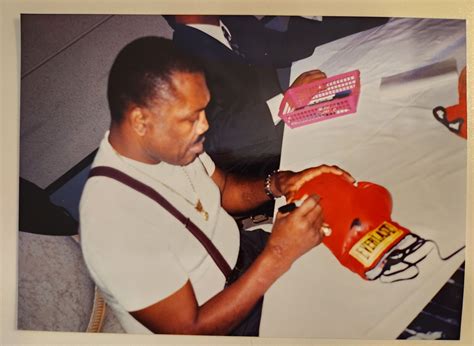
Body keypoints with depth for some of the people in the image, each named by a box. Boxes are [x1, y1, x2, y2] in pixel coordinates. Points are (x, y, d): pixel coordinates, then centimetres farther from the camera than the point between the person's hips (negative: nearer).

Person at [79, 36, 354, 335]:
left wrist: (277, 184, -18)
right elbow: (190, 330, -26)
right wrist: (278, 255, -32)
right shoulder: (117, 224, -36)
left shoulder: (169, 142, -15)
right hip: (210, 324, -5)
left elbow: (225, 190, 2)